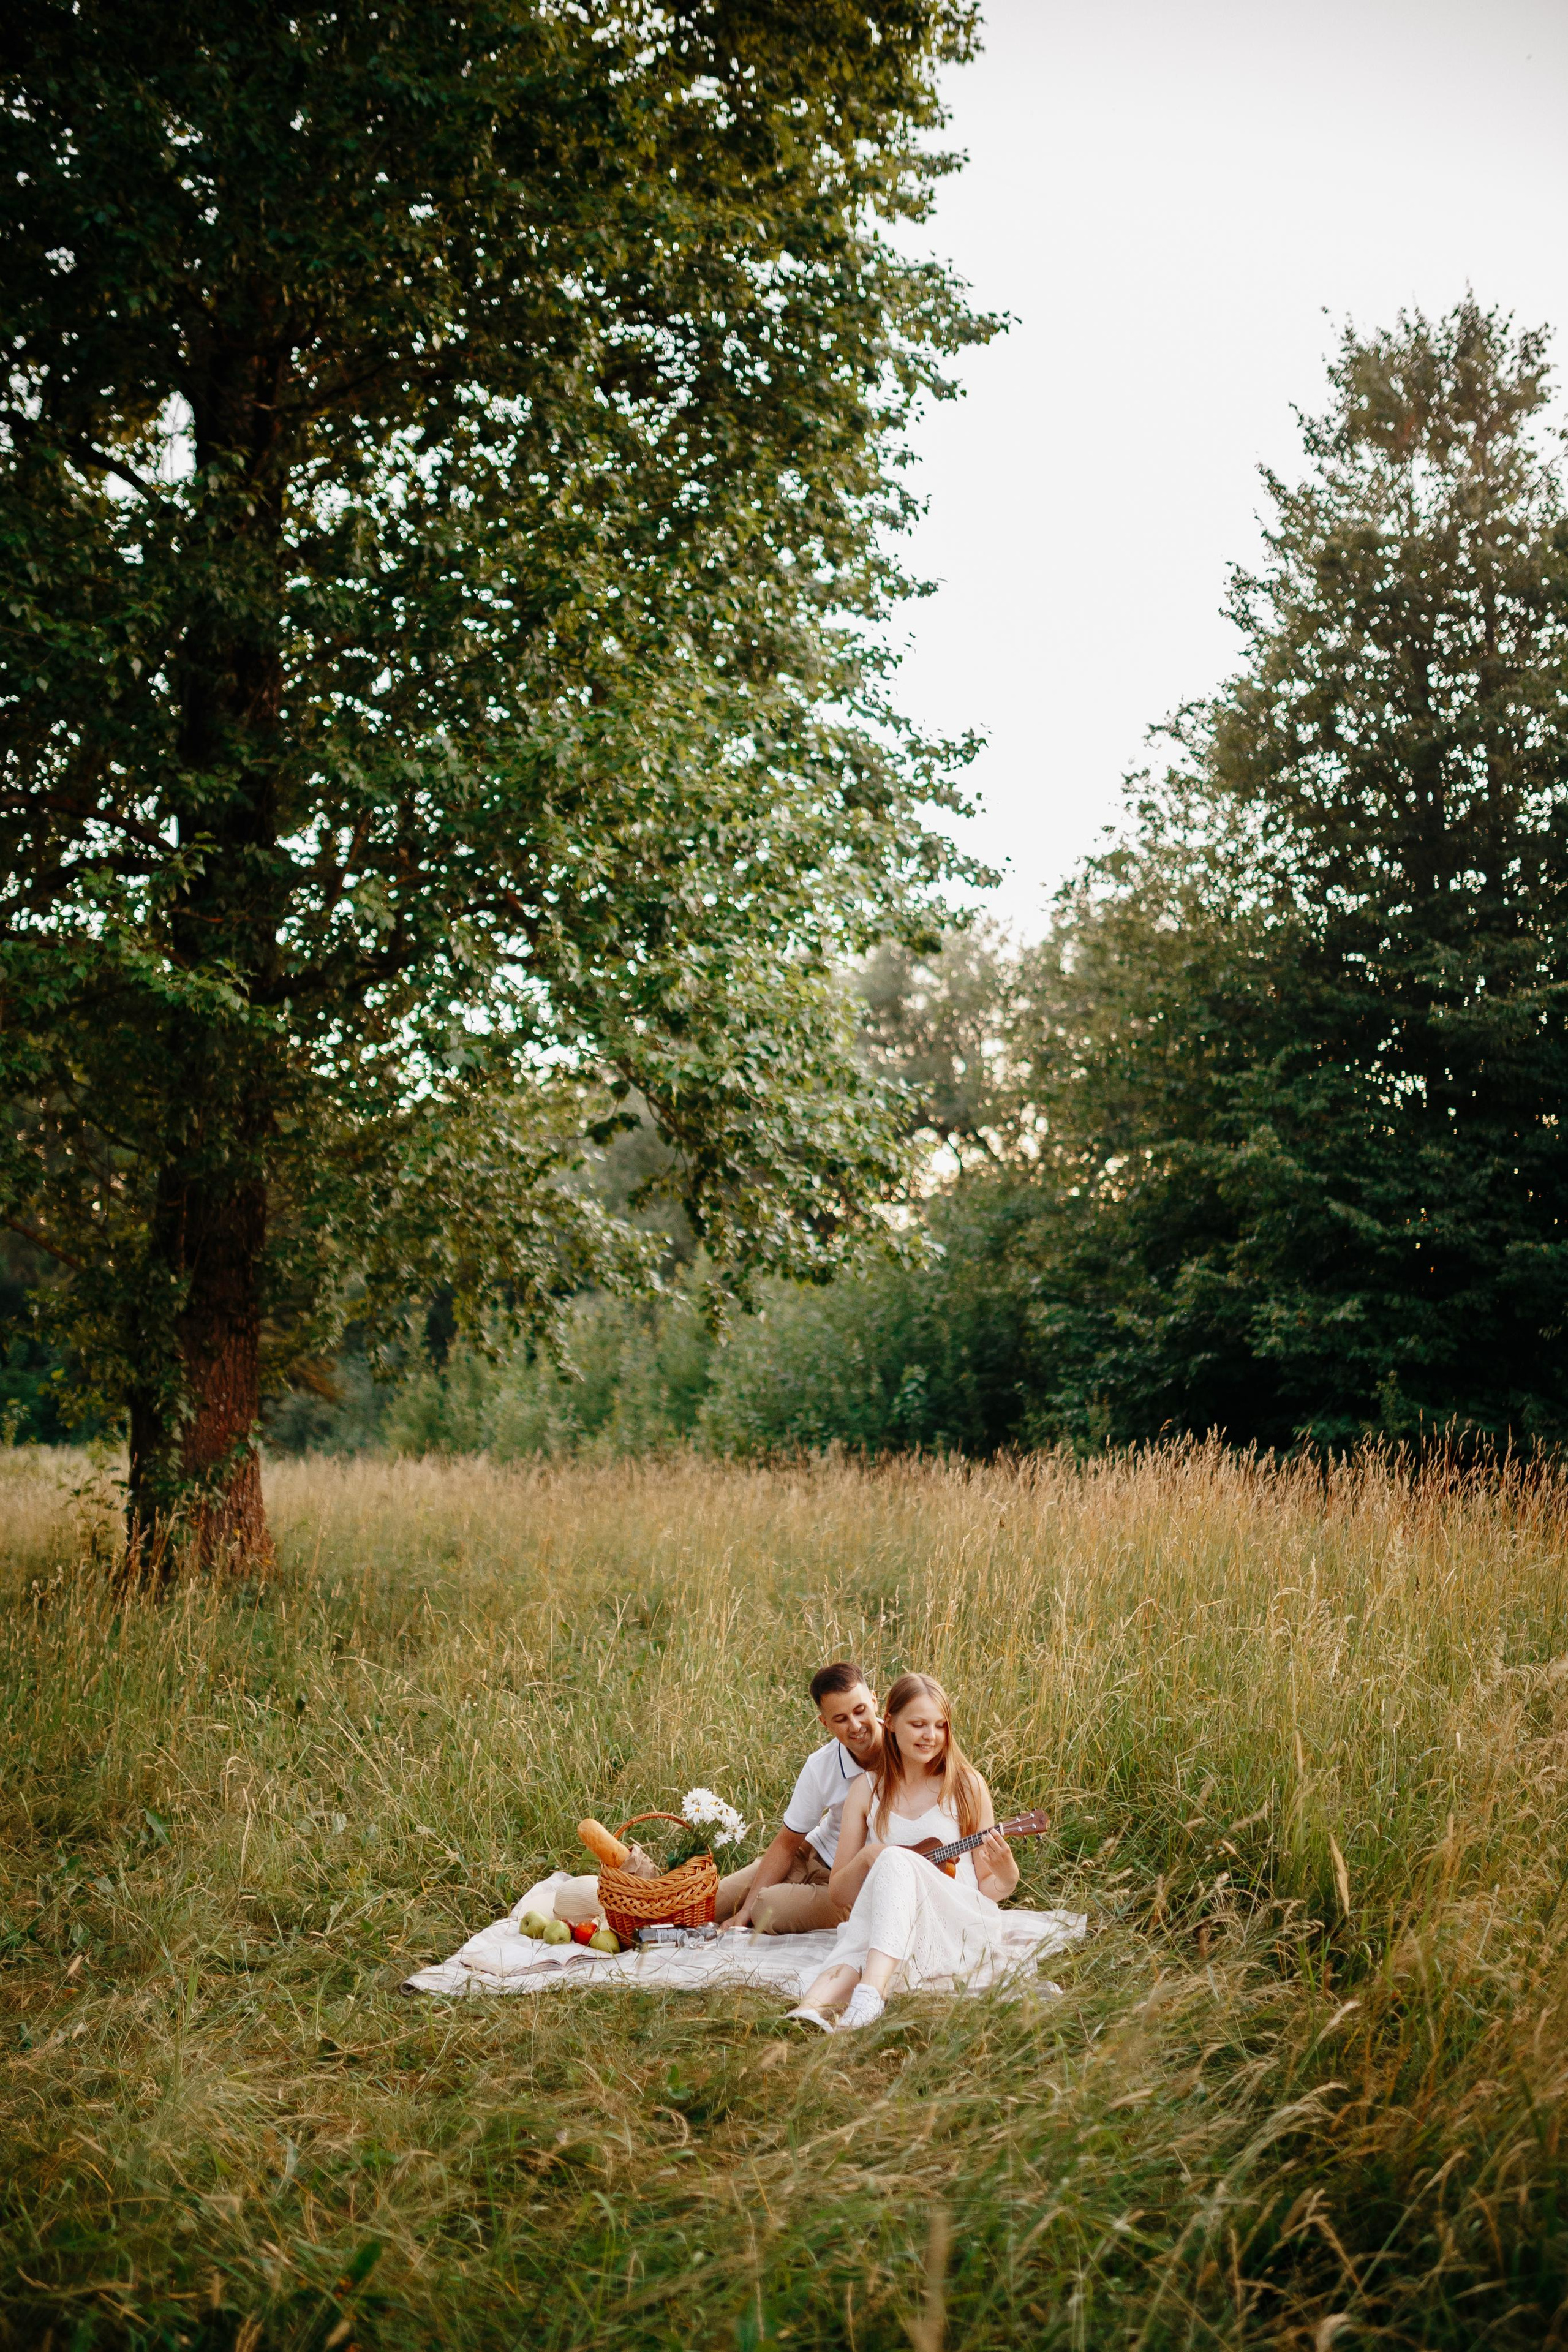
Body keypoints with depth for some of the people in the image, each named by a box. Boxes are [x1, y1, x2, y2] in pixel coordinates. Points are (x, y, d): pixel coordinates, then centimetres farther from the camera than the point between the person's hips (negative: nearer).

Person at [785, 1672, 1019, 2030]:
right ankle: (812, 2010, -64)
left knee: (897, 1862, -33)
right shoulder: (868, 1789, 10)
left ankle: (869, 1997, -53)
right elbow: (839, 1893, 11)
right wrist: (866, 1858, -10)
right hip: (876, 1935, 1)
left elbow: (989, 1889, 10)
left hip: (960, 1930, -1)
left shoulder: (967, 1785, 5)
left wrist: (1005, 1874, -15)